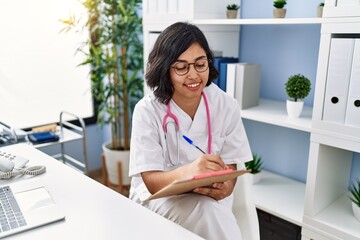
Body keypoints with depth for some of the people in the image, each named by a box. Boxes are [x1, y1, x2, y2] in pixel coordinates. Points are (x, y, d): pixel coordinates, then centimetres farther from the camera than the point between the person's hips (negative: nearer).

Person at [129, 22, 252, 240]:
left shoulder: (227, 106, -7)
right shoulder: (148, 110, -15)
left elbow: (230, 167, -3)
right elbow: (151, 181, -19)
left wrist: (225, 187, -28)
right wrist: (187, 172, -42)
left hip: (210, 197, 2)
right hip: (158, 198, -2)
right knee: (206, 210, -31)